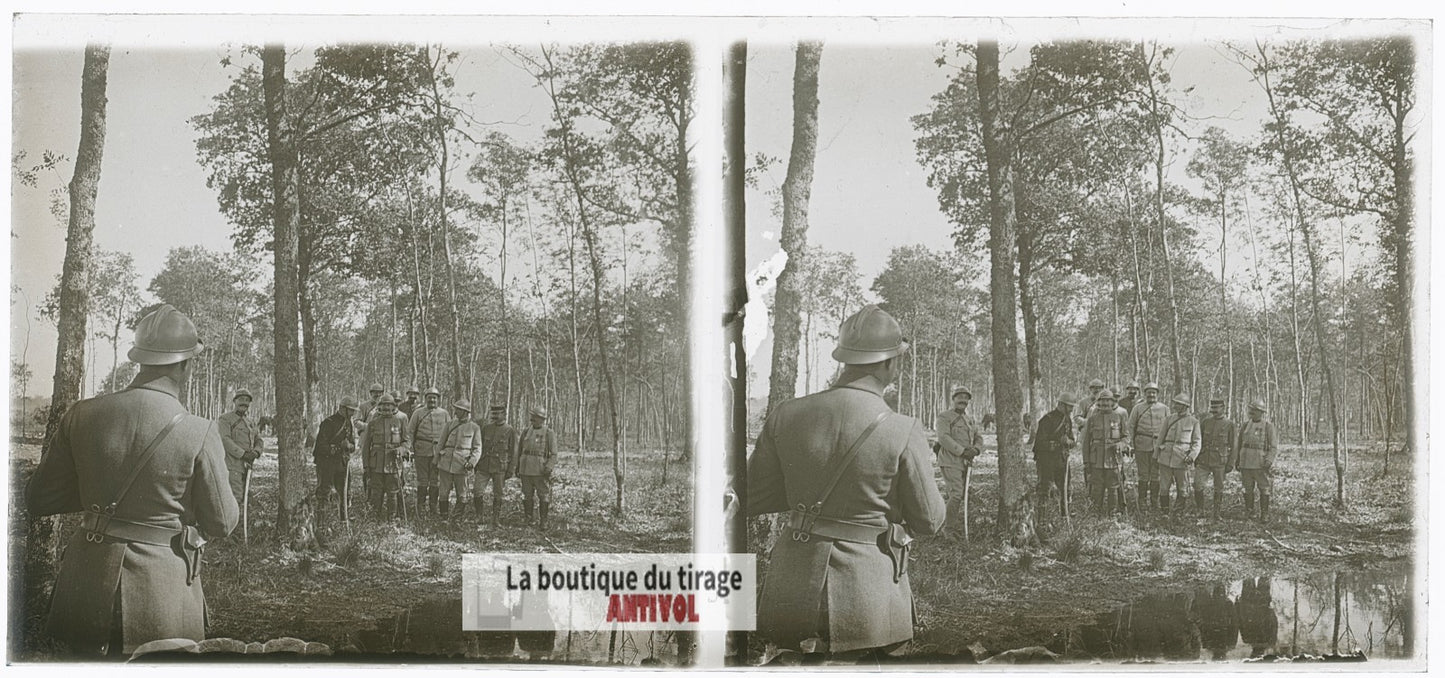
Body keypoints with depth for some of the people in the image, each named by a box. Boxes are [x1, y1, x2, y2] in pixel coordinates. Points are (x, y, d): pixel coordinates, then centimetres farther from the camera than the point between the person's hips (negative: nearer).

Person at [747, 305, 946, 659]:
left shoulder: (786, 416, -2)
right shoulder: (904, 433, -11)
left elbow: (750, 500, 6)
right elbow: (929, 521, -1)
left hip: (794, 594, 3)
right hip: (867, 599, -3)